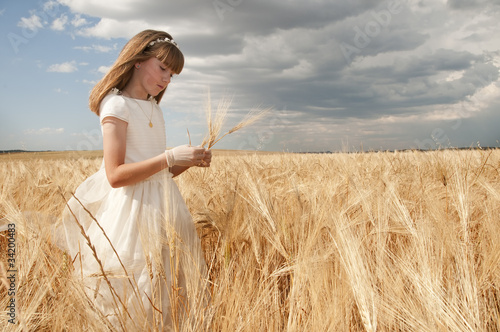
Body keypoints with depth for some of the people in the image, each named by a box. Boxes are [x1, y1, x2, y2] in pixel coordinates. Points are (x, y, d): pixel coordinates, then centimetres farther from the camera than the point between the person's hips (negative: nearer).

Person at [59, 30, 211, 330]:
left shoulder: (153, 108, 15)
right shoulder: (116, 105, -10)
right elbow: (115, 175, -19)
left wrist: (189, 162, -1)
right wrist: (170, 157, -22)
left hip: (161, 207, 8)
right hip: (133, 210, -8)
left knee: (163, 296, 12)